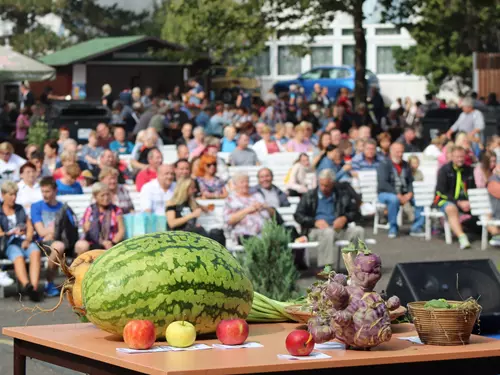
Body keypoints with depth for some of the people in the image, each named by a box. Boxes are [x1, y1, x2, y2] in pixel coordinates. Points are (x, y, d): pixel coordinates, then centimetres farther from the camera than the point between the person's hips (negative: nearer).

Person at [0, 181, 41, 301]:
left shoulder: (20, 209, 27)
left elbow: (30, 227, 18)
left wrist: (28, 239, -1)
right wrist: (13, 233, -12)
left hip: (24, 241, 3)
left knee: (35, 252, -34)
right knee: (18, 257, -38)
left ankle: (34, 287, -51)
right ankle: (27, 285, -64)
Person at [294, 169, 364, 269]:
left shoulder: (342, 196, 15)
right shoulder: (309, 196, 10)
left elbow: (355, 212, 18)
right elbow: (298, 215, 5)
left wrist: (345, 218, -5)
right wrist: (315, 222, -12)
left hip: (338, 228, 3)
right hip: (316, 230, -3)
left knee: (359, 231, -23)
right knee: (328, 232, -39)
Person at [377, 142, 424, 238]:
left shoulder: (405, 165, 15)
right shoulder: (384, 164, -5)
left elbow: (410, 182, 10)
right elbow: (383, 183, -17)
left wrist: (409, 194, -12)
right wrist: (398, 195, -24)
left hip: (404, 194, 5)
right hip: (385, 193, -5)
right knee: (394, 199, -39)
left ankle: (416, 228, -10)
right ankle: (393, 228, -23)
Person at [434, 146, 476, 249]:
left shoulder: (469, 170, 10)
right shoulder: (444, 170, -3)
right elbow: (441, 191, -8)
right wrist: (459, 203, -17)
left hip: (465, 201, 6)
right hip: (446, 200, -6)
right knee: (451, 209, -39)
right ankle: (462, 237, -51)